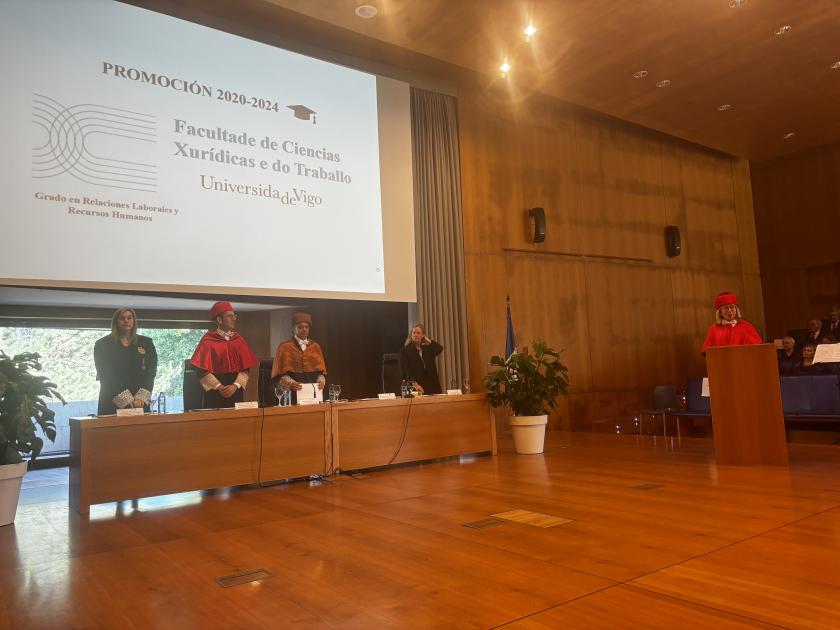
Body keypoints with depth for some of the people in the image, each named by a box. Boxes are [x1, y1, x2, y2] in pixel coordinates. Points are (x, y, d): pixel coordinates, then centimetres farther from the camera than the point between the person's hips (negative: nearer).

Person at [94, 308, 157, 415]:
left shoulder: (146, 343, 10)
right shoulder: (102, 345, 5)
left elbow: (150, 372, 1)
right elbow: (106, 375, -4)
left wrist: (141, 398, -13)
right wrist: (125, 399, -15)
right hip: (112, 405, -1)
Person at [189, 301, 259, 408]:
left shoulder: (238, 340, 8)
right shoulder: (208, 341, -2)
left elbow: (246, 368, 4)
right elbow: (202, 370, -7)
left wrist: (235, 385, -11)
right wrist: (219, 387, -15)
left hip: (236, 393, 3)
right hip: (214, 393, -3)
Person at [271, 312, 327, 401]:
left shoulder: (315, 346, 12)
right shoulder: (284, 347, 1)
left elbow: (321, 369, 10)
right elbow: (280, 372, -4)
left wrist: (321, 380, -11)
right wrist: (290, 383, -22)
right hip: (293, 393, -3)